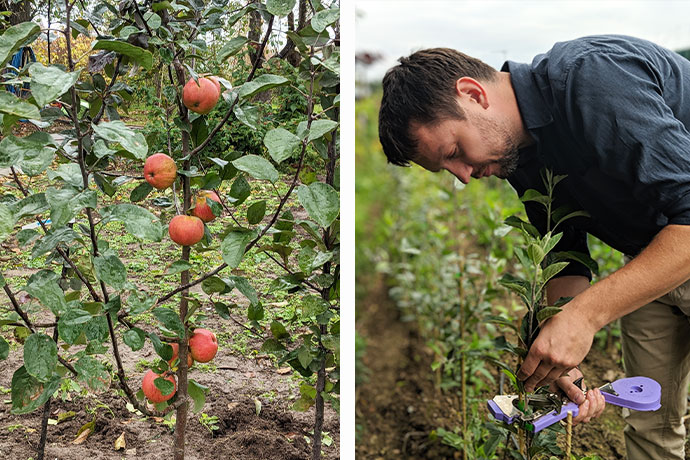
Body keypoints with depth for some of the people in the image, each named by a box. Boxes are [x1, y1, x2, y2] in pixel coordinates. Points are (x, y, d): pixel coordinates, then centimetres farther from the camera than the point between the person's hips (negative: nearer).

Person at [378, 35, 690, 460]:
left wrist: (585, 314, -34)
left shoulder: (592, 76, -30)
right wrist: (560, 359, -11)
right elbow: (568, 260, 4)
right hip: (648, 260, 7)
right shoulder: (520, 160, -3)